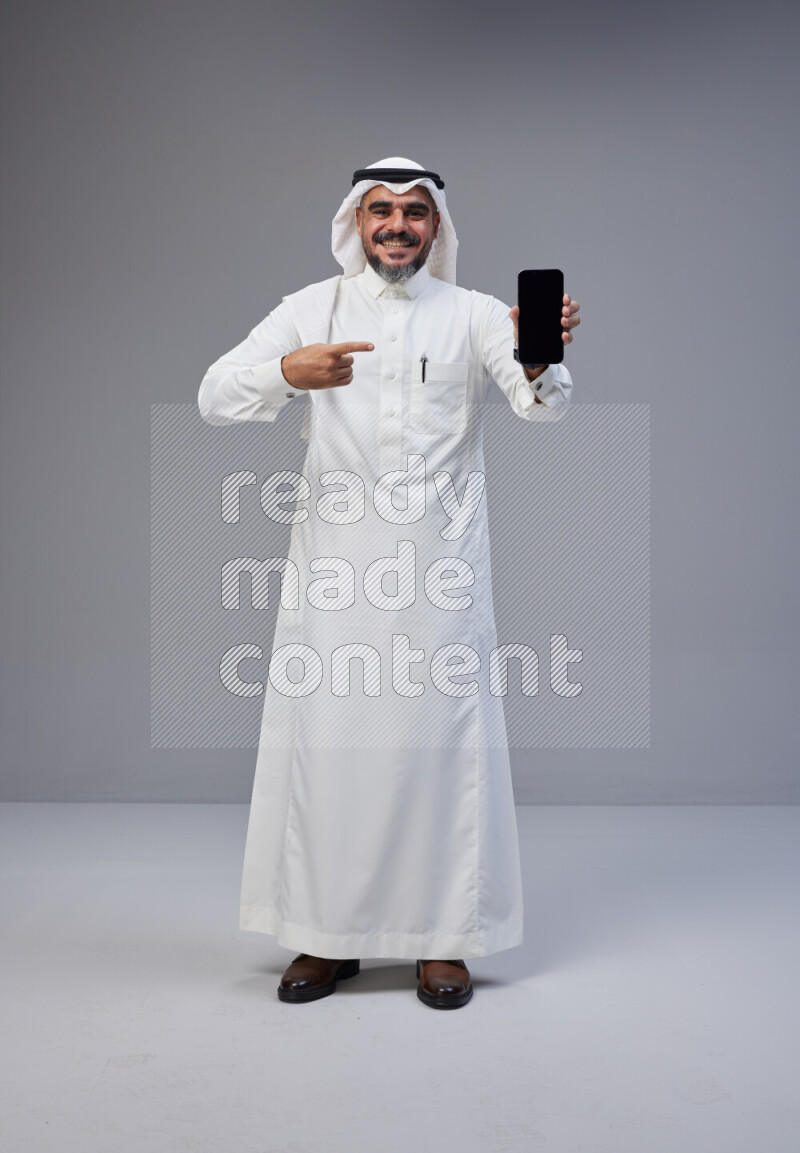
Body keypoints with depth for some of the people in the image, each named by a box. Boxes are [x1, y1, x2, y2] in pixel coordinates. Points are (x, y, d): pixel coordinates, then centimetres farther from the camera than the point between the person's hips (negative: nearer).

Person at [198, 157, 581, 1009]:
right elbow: (215, 396, -1)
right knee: (327, 738, 4)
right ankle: (328, 935, 17)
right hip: (334, 564, 1)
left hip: (440, 565, -1)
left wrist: (539, 357, -33)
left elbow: (543, 404, -9)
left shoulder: (472, 315, 5)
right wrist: (288, 372, -22)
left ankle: (443, 938, 14)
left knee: (442, 737, 1)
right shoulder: (312, 309, 8)